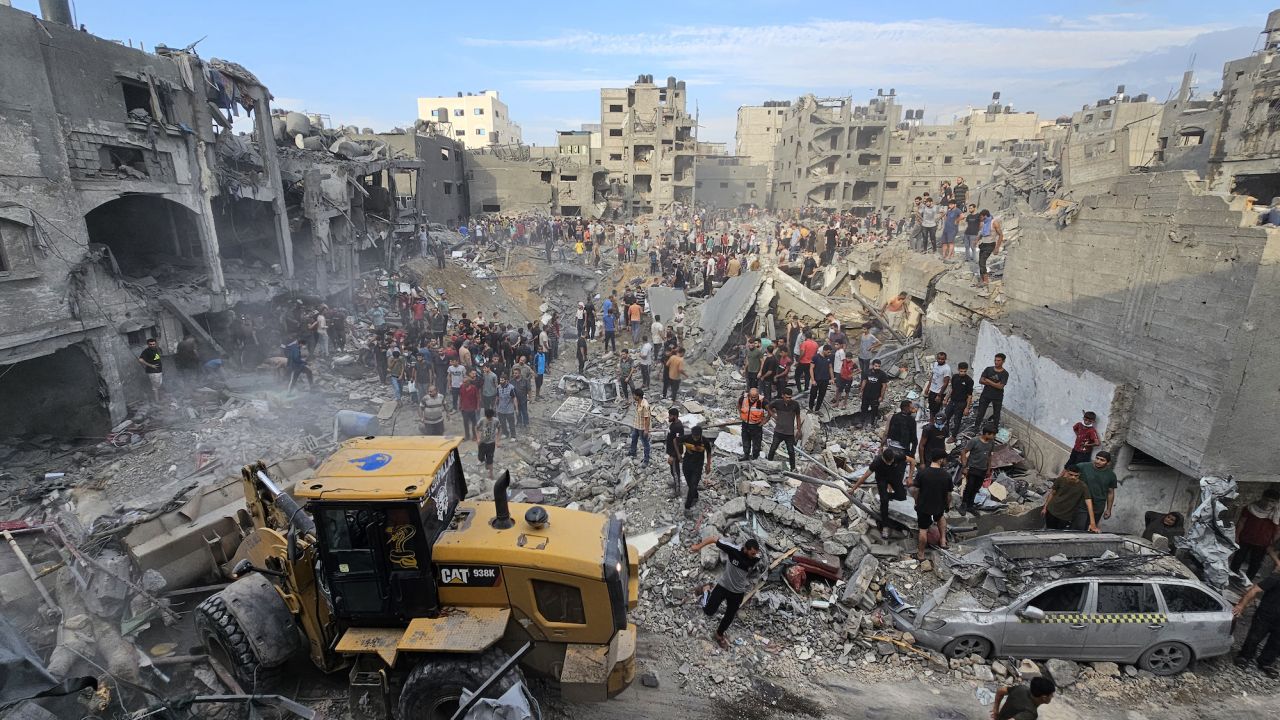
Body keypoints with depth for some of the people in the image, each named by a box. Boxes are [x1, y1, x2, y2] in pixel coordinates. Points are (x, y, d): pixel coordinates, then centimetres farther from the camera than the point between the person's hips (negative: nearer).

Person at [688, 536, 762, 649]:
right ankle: (707, 591, 26)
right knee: (709, 611, -6)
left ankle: (719, 634, 47)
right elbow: (715, 538, -24)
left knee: (729, 617, 16)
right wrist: (699, 546, -27)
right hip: (723, 586, -2)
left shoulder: (756, 559, -20)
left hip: (738, 592, 3)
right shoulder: (733, 550, -30)